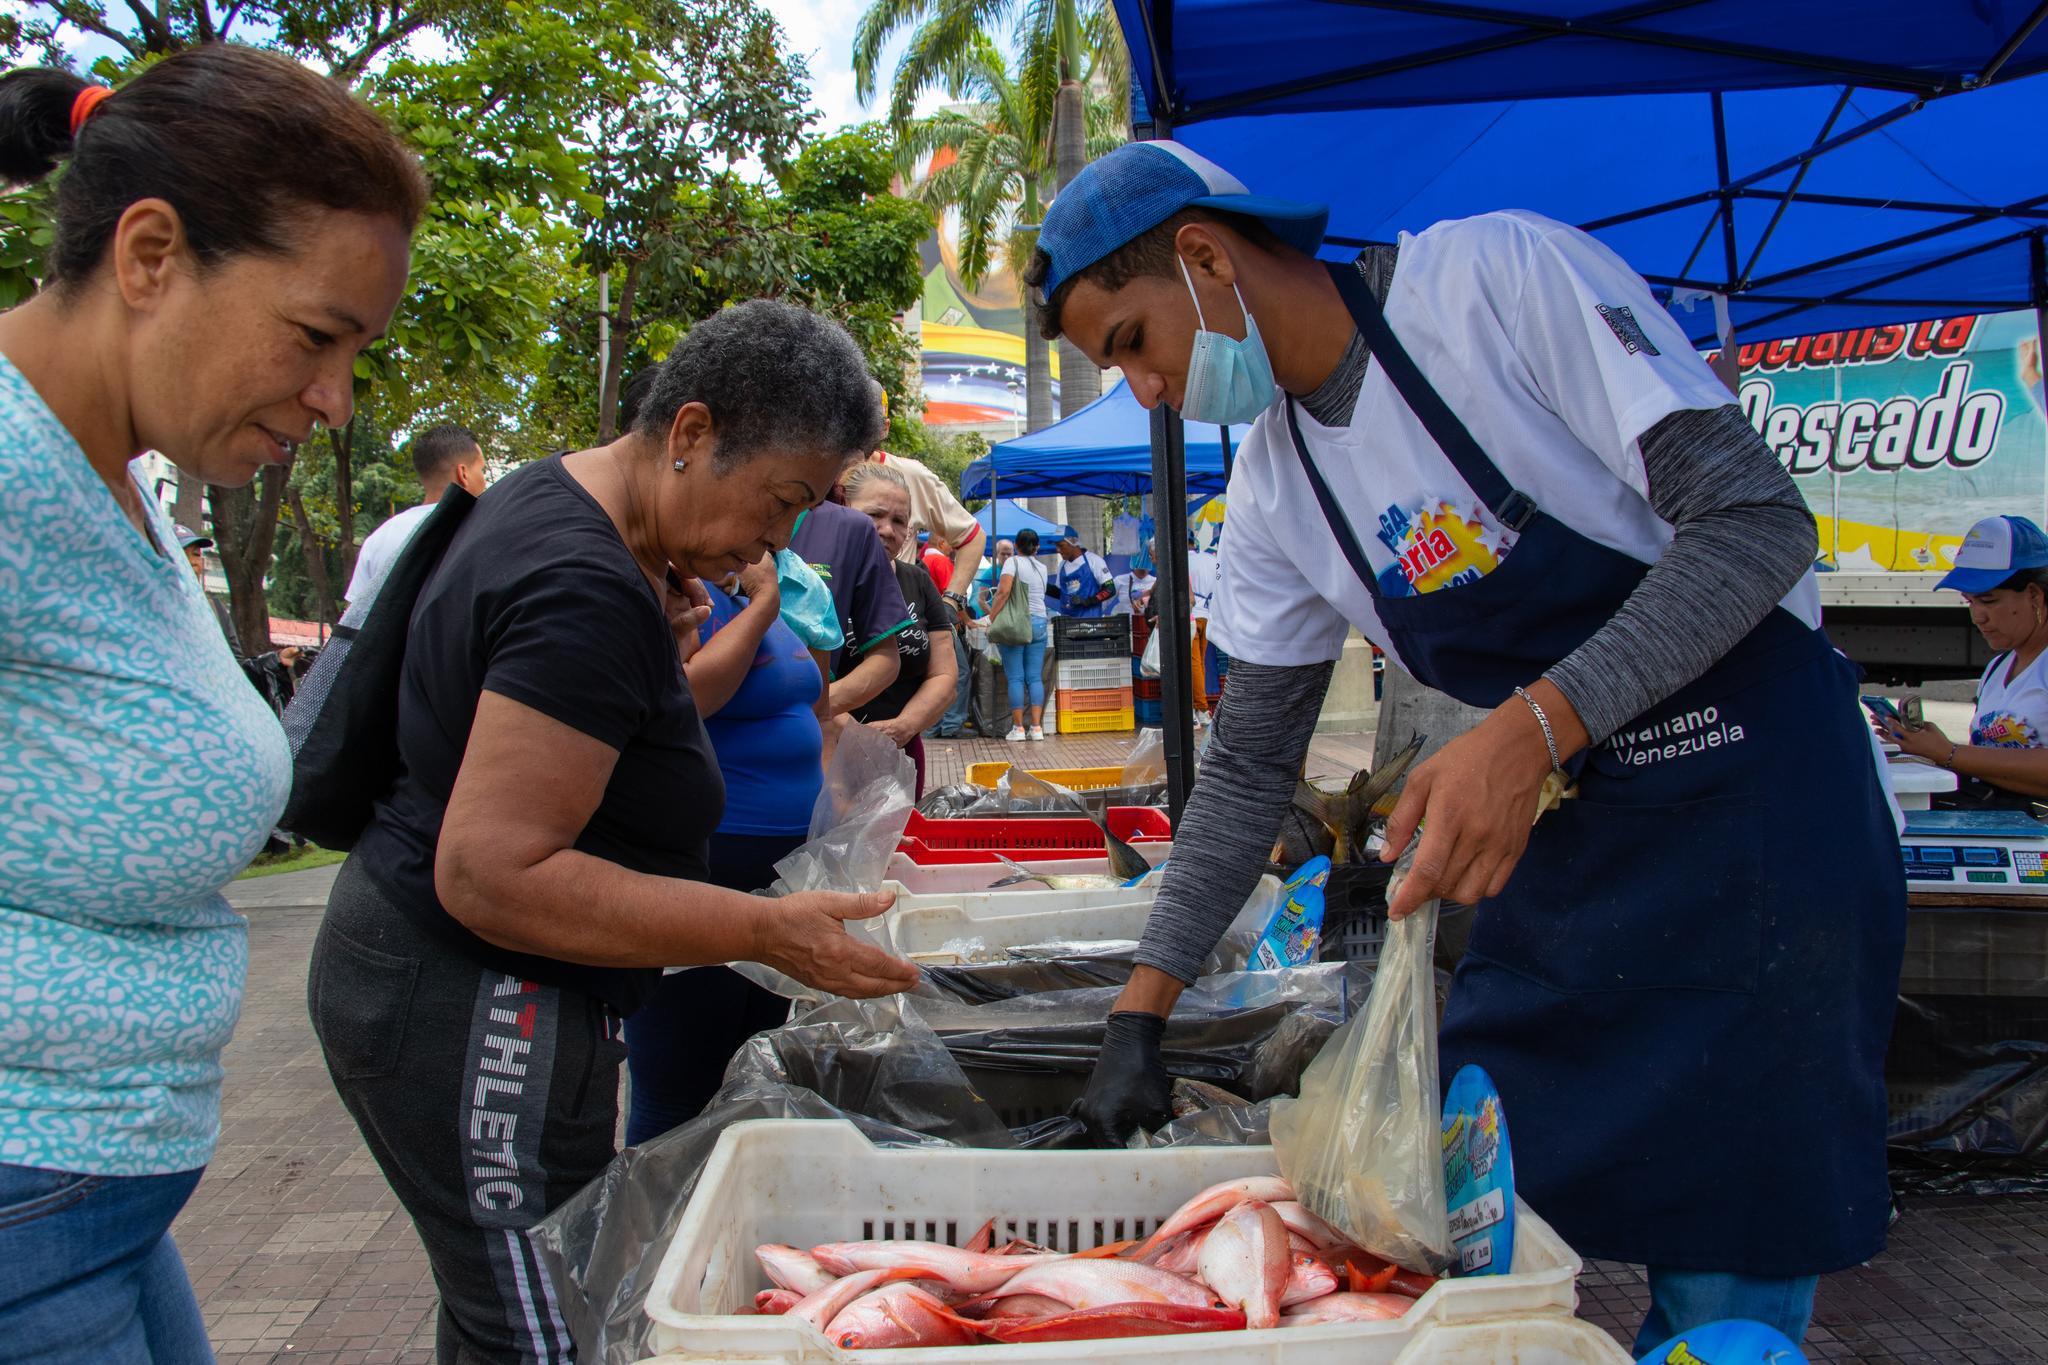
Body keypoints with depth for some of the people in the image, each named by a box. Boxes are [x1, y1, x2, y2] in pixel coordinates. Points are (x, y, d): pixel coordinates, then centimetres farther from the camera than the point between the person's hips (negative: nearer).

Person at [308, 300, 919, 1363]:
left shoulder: (552, 497, 7)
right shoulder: (588, 596, -26)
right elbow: (490, 872, -29)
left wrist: (661, 645, 3)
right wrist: (768, 934, -29)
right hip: (471, 1014, -11)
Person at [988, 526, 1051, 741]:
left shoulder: (1013, 562, -3)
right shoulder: (1042, 568, 14)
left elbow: (1003, 591, -15)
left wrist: (992, 618, -12)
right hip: (1039, 622, 4)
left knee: (1015, 678, -1)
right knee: (1035, 677, 4)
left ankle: (1018, 728, -2)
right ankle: (1037, 727, 0)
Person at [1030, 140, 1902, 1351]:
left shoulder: (1497, 274, -16)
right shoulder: (1275, 488, 3)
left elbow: (1757, 515, -20)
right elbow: (1250, 764, 7)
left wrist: (1530, 729, -32)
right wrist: (1142, 1010, 3)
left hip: (1756, 788, -6)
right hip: (1572, 816, 6)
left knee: (1726, 1297, -1)